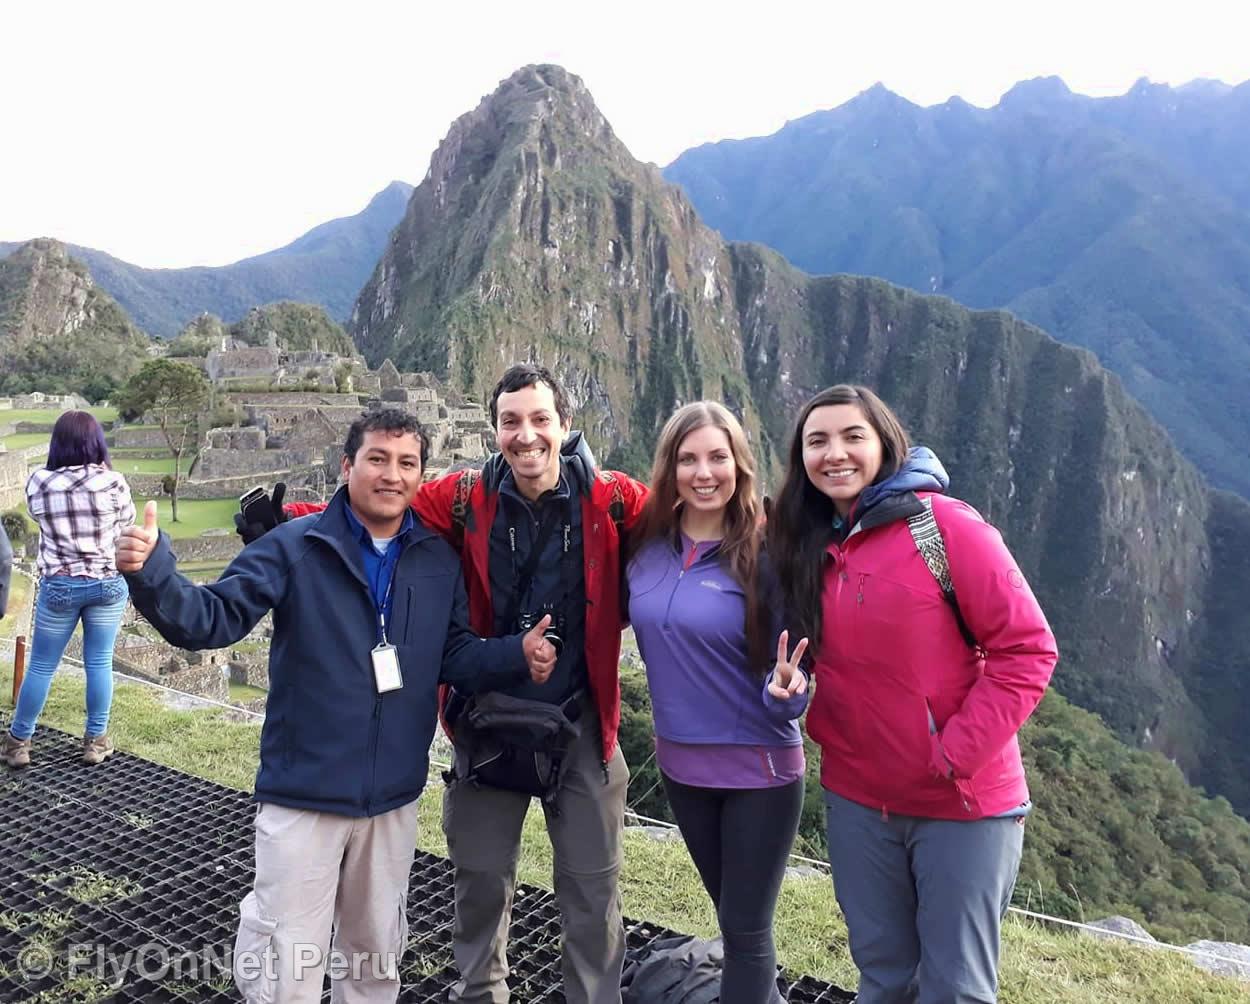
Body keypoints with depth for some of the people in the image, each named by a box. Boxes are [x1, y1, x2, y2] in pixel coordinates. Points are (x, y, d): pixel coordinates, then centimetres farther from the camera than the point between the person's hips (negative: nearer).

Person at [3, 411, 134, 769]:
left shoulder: (38, 482, -6)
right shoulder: (112, 482, -13)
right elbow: (128, 519, 4)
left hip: (58, 586, 1)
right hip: (107, 583, -1)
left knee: (41, 666, 13)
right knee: (99, 663, 9)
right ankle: (96, 741, 19)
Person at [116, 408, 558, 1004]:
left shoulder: (438, 561, 1)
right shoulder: (294, 547, -10)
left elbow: (455, 656, 5)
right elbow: (213, 619, -15)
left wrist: (518, 656, -13)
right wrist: (151, 573, -33)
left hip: (394, 797, 4)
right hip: (303, 795, -4)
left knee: (376, 956, 23)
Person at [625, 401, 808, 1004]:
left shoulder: (765, 554, -17)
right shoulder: (646, 545, -5)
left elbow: (788, 665, -13)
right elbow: (631, 622, 11)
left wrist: (786, 691, -32)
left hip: (759, 767, -5)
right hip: (679, 762, 5)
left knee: (745, 927, 9)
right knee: (732, 915, 24)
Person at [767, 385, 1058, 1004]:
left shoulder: (942, 524, -14)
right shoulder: (802, 544, 2)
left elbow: (1027, 649, -15)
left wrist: (956, 755, -18)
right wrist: (823, 732, -2)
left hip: (962, 802, -4)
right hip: (856, 800, 4)